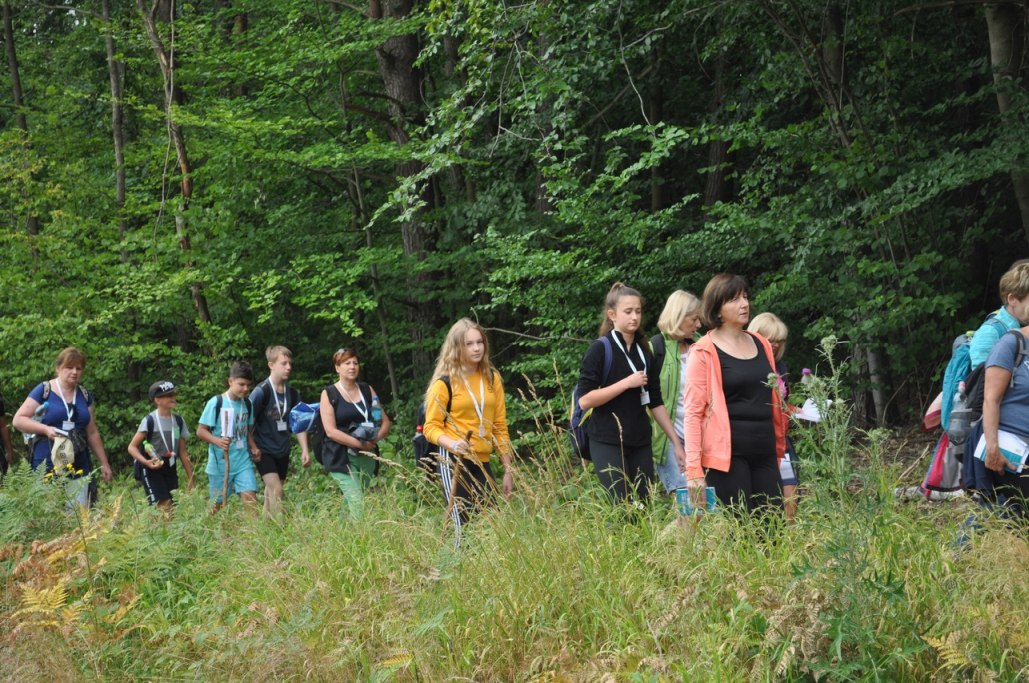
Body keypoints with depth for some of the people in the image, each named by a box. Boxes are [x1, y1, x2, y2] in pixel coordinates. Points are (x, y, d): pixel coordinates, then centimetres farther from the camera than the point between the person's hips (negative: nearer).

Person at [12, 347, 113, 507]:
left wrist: (104, 463, 18)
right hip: (48, 466, -4)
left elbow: (92, 433, 19)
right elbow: (18, 420, -3)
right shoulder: (44, 390, -1)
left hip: (79, 467, 4)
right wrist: (45, 429, -17)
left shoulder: (85, 396, 14)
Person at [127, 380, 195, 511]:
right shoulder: (149, 420, -8)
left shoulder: (178, 421, 9)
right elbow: (132, 447, -7)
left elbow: (183, 452, 13)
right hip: (152, 470, -6)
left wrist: (190, 477, 11)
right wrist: (145, 462, -24)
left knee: (174, 507, 0)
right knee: (164, 507, -17)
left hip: (170, 469, 6)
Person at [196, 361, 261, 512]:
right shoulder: (216, 403, -8)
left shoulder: (247, 404, 8)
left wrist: (253, 447, 2)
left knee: (250, 498, -12)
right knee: (218, 504, 6)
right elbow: (201, 431, -8)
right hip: (220, 463, -3)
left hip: (243, 461, 4)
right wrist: (217, 441, -25)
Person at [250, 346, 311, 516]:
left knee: (271, 492, 12)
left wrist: (304, 450, 2)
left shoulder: (293, 394, 5)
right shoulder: (261, 392, -14)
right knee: (276, 489, -18)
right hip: (264, 450, -6)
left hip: (282, 451, 6)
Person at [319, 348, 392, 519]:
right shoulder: (329, 394, 0)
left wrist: (376, 438, -9)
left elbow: (386, 422, 12)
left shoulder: (367, 390, 12)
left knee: (350, 501, 7)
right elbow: (331, 431, -10)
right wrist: (361, 444, -18)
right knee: (357, 503, -17)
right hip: (342, 457, -5)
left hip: (368, 456, 5)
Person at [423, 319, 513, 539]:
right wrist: (452, 444, -23)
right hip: (454, 463, -5)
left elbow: (500, 426, 14)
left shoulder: (492, 378, 12)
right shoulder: (445, 383, -3)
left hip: (483, 463, 5)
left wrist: (508, 469, 11)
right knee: (465, 526, -13)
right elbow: (432, 427, -3)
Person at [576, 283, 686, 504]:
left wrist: (676, 442, 11)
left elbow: (656, 402, 16)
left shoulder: (644, 352, 13)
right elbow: (584, 400, -13)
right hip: (608, 443, -6)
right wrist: (627, 383, -16)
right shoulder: (600, 349, -6)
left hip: (640, 443, 6)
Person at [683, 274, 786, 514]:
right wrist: (693, 469, -16)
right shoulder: (705, 353, -3)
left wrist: (779, 448, 17)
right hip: (727, 456, -5)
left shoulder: (761, 345, 14)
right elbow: (693, 413, -8)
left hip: (764, 454, 6)